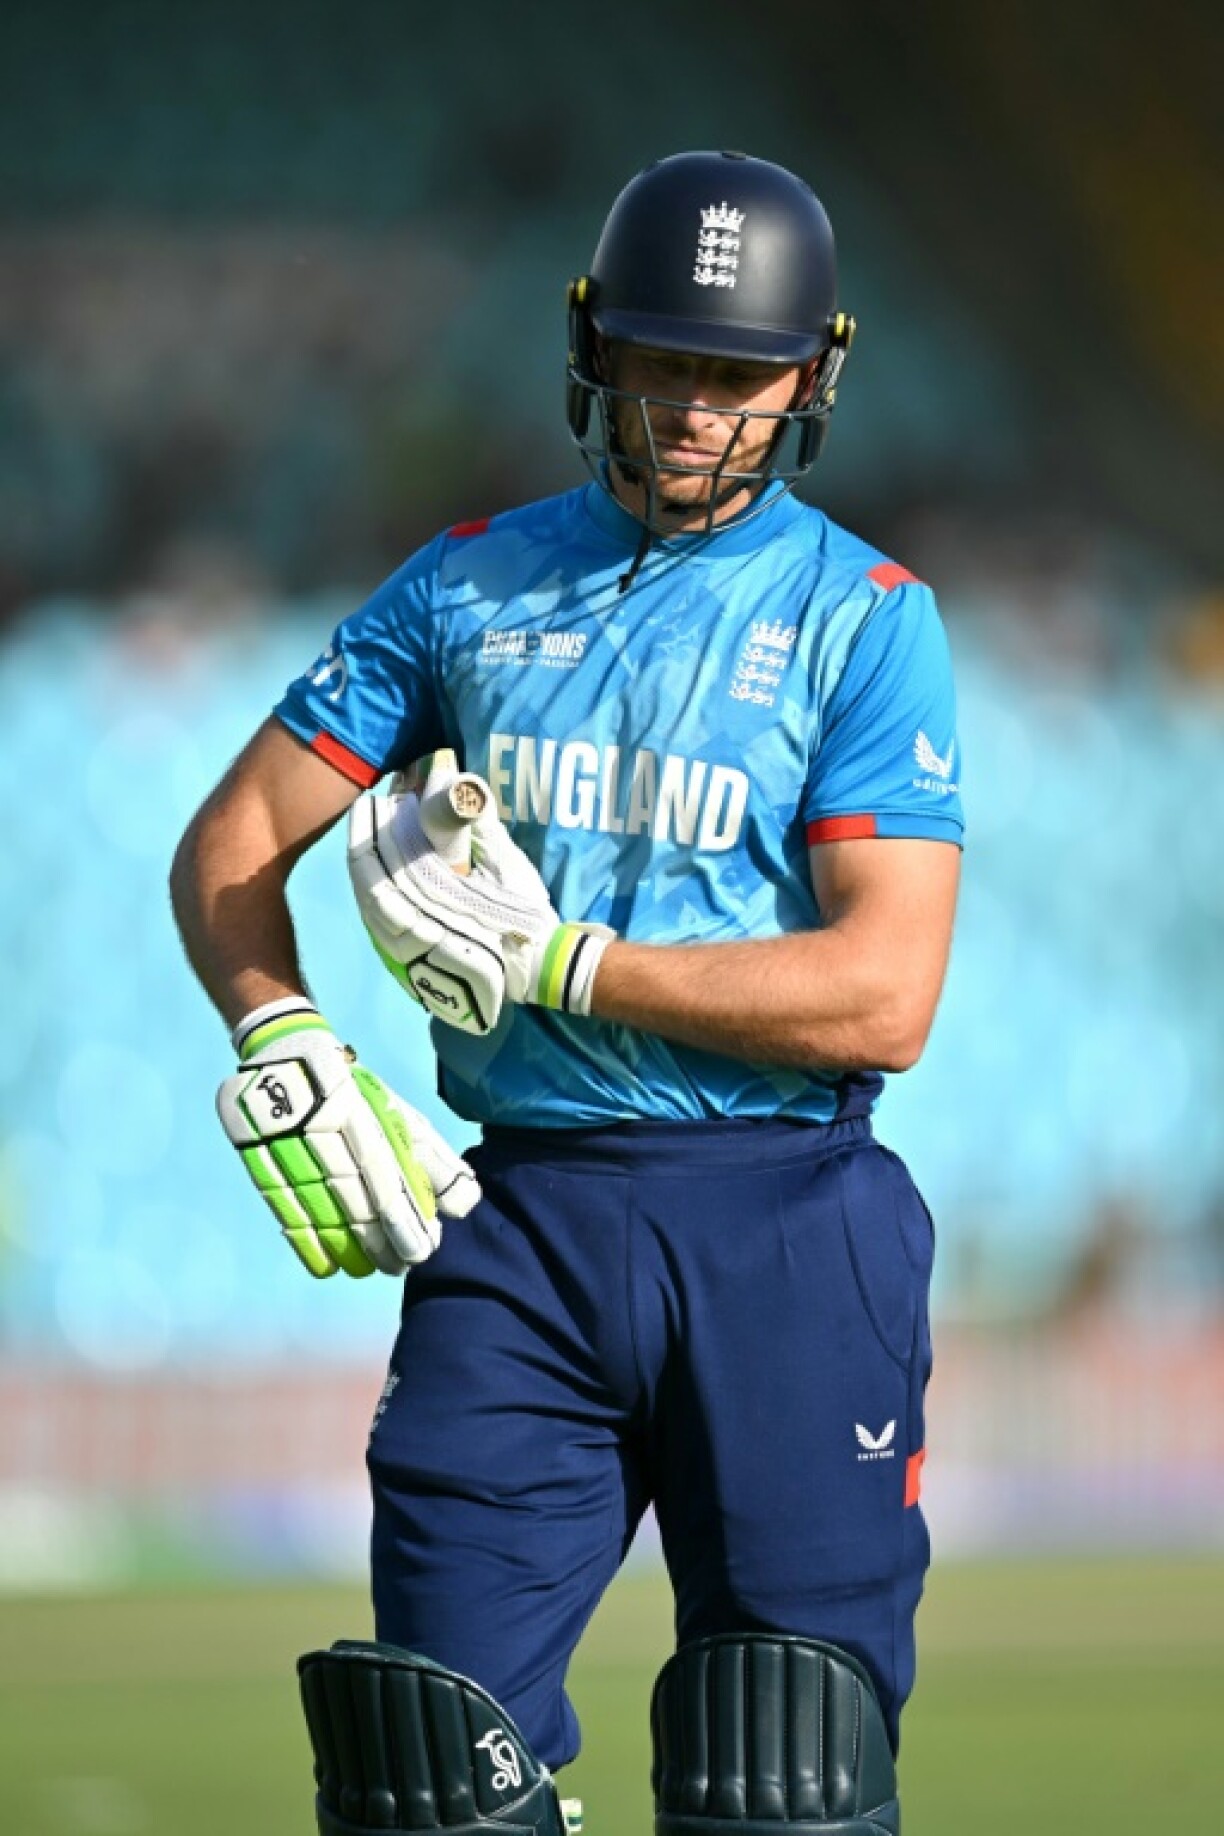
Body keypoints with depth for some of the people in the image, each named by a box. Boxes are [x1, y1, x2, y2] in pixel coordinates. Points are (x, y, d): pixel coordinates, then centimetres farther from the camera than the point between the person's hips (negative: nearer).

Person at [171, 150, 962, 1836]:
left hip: (780, 1230, -3)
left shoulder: (862, 619, 1)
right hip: (522, 1213, 3)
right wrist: (279, 1038, -6)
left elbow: (886, 997, -9)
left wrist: (558, 962, -11)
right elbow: (233, 841, 15)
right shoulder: (474, 587, 12)